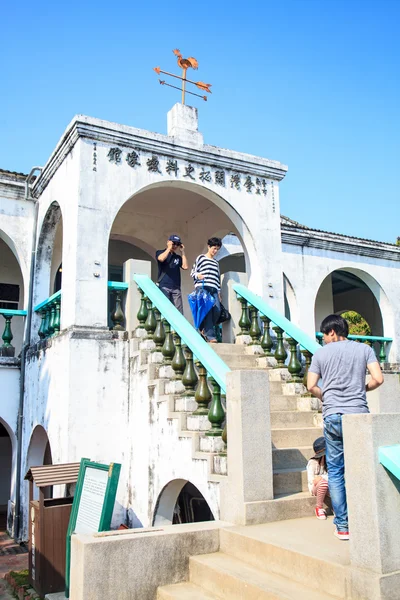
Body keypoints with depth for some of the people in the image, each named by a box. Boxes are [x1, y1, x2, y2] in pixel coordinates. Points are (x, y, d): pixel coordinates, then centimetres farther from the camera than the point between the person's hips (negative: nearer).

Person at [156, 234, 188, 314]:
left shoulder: (178, 257, 22)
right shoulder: (160, 252, 11)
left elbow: (185, 266, 6)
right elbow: (161, 259, -13)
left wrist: (182, 252, 10)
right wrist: (169, 248, -1)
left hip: (176, 288, 4)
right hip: (164, 286, -4)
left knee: (179, 311, -5)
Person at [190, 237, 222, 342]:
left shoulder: (216, 262, 27)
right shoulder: (201, 258, 9)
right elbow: (193, 272, 6)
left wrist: (219, 293, 18)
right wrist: (198, 275, -16)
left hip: (213, 289, 6)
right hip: (202, 288, -6)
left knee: (217, 310, -9)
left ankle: (206, 329, 10)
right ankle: (210, 335, -14)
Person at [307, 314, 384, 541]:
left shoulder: (322, 353, 6)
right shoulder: (364, 349, 7)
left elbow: (311, 386, 1)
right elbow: (378, 379, -3)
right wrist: (362, 389, 15)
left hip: (333, 416, 0)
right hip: (359, 414, 1)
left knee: (335, 471, 7)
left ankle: (343, 525, 7)